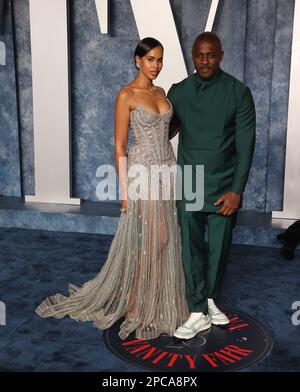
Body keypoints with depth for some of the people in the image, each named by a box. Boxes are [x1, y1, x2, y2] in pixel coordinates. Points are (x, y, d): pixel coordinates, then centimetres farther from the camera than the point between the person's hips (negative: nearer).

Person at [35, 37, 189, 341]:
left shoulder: (160, 92, 12)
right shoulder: (126, 95, -9)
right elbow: (119, 145, -11)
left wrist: (174, 164, 14)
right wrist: (125, 189, -14)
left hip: (167, 169, 7)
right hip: (142, 171, -7)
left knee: (165, 238, 10)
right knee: (151, 239, -3)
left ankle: (157, 299, 26)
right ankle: (139, 305, 16)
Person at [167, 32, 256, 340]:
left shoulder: (238, 92, -6)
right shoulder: (178, 92, 2)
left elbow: (245, 144, -8)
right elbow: (165, 131, 13)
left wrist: (237, 190, -12)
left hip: (224, 187, -1)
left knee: (219, 247, 11)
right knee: (191, 249, 4)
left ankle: (210, 299, 34)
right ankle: (199, 313, 18)